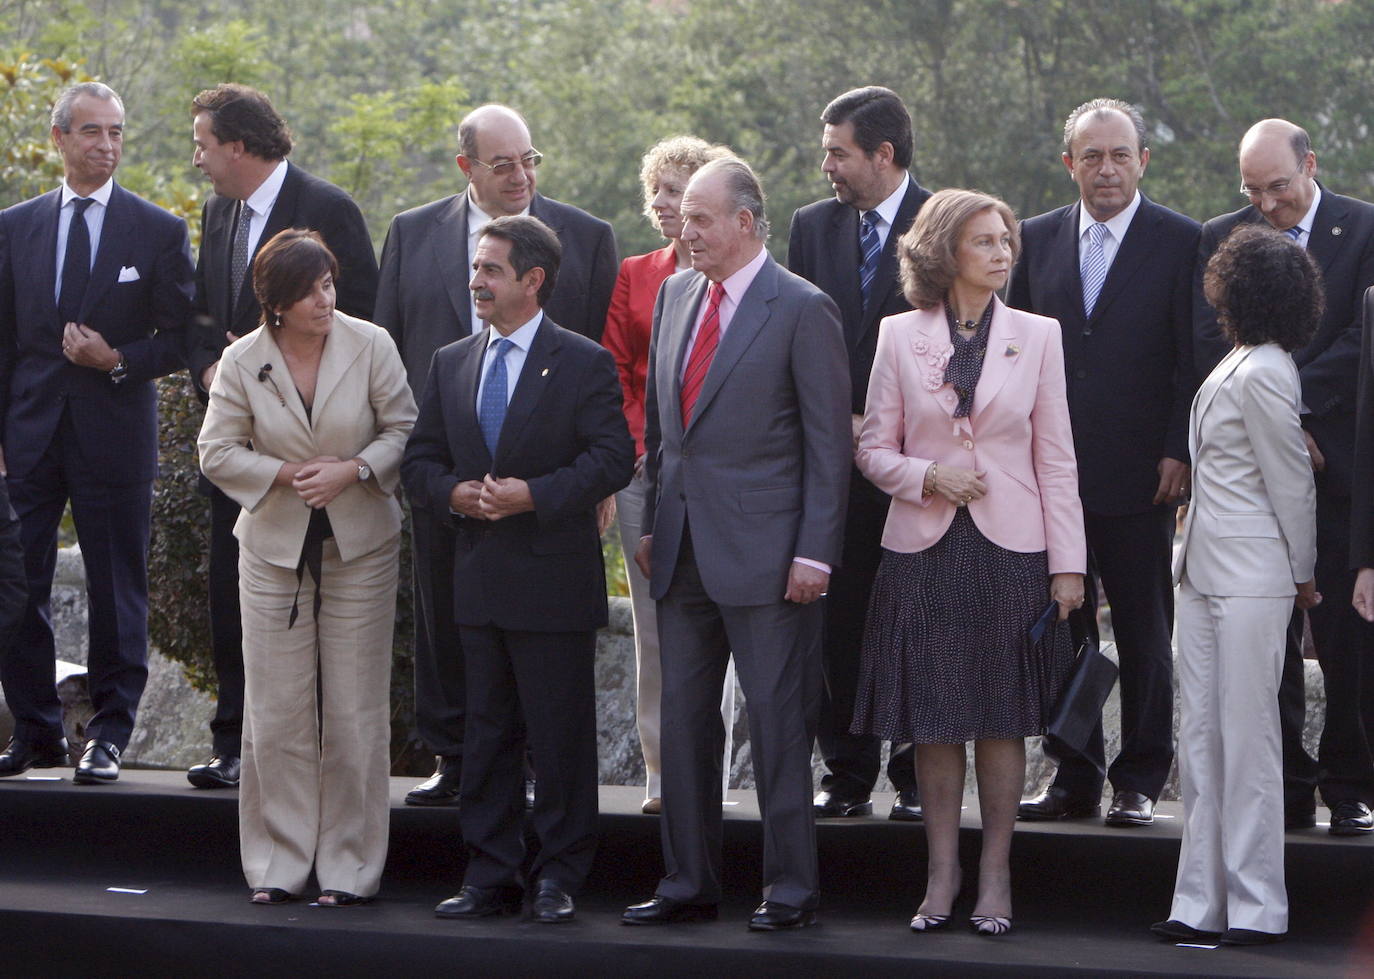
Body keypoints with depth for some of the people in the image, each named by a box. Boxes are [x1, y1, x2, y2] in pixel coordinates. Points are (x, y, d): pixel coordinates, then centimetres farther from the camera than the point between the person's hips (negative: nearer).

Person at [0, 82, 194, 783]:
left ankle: (109, 735, 10)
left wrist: (118, 359, -15)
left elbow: (179, 339, 2)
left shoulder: (159, 231, 2)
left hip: (114, 432, -2)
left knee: (117, 588, 1)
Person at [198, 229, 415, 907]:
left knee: (355, 713, 0)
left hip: (361, 547, -1)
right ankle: (278, 865, 10)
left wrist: (352, 470, -16)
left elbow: (405, 431, 0)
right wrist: (287, 475, -12)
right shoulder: (242, 361, -3)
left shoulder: (371, 346, -5)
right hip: (275, 549, 1)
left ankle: (349, 868, 8)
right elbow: (218, 452, 1)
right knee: (277, 711, 1)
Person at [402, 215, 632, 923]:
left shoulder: (583, 364, -3)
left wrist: (534, 494, -20)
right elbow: (420, 461, 14)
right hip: (478, 581, 5)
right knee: (486, 732, 9)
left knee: (561, 734, 0)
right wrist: (454, 492, -8)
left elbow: (613, 459, -10)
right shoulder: (451, 363, 12)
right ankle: (488, 876, 15)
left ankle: (558, 877, 8)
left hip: (555, 579, -5)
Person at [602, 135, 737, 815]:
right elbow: (614, 374, 12)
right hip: (645, 472, 4)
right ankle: (662, 776, 11)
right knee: (653, 630, 5)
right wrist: (639, 447, 0)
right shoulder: (634, 276, 13)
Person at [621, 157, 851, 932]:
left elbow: (829, 441, -9)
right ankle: (689, 883, 18)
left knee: (778, 720, -2)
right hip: (683, 547, 7)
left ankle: (792, 889, 5)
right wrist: (652, 522, 13)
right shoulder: (675, 295, 12)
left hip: (764, 548, -7)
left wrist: (815, 551, -13)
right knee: (684, 716, 10)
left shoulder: (803, 309, -8)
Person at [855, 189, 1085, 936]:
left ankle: (995, 877, 11)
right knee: (932, 719, 3)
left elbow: (1056, 459, 3)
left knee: (1002, 718, 2)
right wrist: (925, 476, -13)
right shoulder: (899, 336, 4)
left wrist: (1067, 563, -2)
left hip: (1009, 547, 0)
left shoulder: (1037, 335, 5)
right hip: (924, 547, 0)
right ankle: (941, 874, 14)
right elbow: (874, 448, 7)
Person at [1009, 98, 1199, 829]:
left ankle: (1140, 782, 11)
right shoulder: (1038, 240, 10)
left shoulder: (1180, 242, -1)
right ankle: (1074, 780, 14)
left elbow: (1193, 359, -2)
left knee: (1144, 633, 3)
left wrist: (1179, 453, -9)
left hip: (1139, 474, -3)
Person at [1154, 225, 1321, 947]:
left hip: (1251, 579, -10)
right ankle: (1202, 904, 12)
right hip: (1205, 573, 10)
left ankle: (1255, 907, 2)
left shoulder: (1260, 374, -17)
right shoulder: (1239, 364, 11)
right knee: (1200, 739, 9)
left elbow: (1292, 482, -10)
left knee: (1246, 737, -4)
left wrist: (1302, 576, 1)